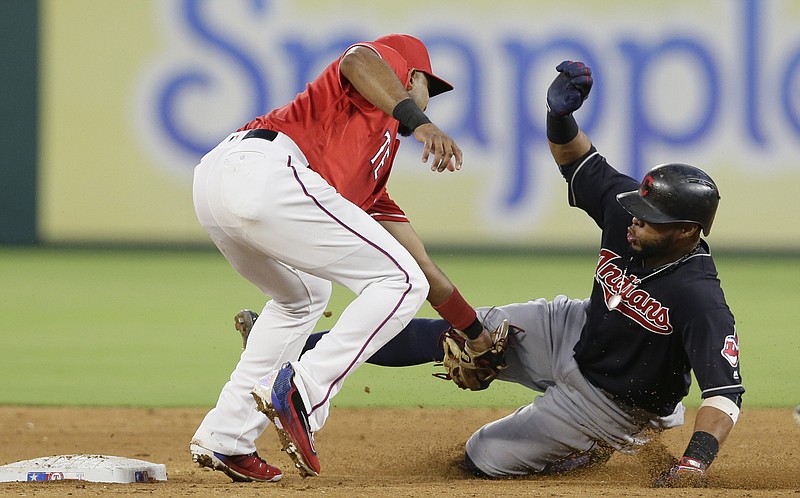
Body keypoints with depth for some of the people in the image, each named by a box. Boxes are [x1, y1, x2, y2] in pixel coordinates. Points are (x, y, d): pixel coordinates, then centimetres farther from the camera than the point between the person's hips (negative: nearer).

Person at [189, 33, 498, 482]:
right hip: (264, 171, -10)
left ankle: (225, 439, 26)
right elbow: (356, 60, -7)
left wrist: (479, 338, 47)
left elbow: (426, 271, 42)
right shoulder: (395, 59, 20)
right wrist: (418, 122, -20)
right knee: (400, 284, -1)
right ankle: (304, 394, -13)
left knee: (303, 297, 34)